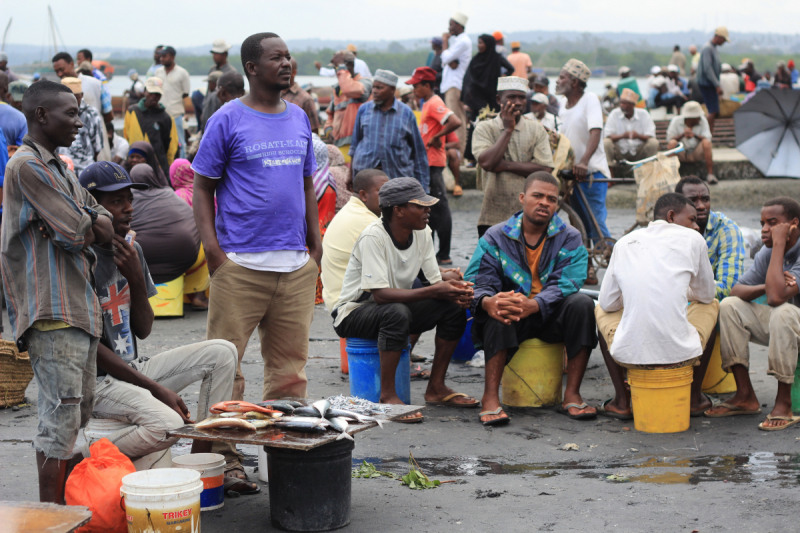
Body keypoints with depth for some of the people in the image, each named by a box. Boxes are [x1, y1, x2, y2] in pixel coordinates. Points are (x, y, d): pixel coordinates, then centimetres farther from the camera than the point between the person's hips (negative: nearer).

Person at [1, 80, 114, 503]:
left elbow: (105, 230, 13)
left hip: (79, 309, 10)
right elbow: (79, 234, -15)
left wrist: (81, 222, -7)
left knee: (78, 417, 14)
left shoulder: (59, 170, 19)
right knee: (61, 420, -10)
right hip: (52, 313, -10)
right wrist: (87, 224, 6)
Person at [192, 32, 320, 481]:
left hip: (296, 263, 5)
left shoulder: (299, 118, 14)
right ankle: (225, 455, 5)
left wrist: (315, 244, 12)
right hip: (241, 263, -5)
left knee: (290, 362, 9)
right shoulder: (228, 120, -2)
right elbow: (203, 187, -1)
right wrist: (212, 246, -11)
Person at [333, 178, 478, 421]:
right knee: (397, 313, -38)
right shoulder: (373, 237, -26)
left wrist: (453, 290, -26)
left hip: (395, 309, 7)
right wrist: (434, 291, -37)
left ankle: (436, 388, 0)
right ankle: (387, 396, -25)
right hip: (354, 313, -7)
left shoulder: (422, 233, -4)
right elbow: (380, 294, -33)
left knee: (454, 307, -11)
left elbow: (434, 282, -2)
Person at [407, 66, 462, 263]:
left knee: (439, 207, -7)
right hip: (427, 162, 11)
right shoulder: (428, 104, 16)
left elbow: (456, 122, -28)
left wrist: (435, 138, -20)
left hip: (432, 162, -11)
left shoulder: (434, 104, -15)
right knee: (429, 207, 15)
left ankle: (444, 255, -5)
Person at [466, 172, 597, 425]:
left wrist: (533, 305, -35)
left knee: (582, 304, -28)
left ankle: (572, 395, -24)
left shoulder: (569, 238, 2)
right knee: (498, 307, -34)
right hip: (511, 320, -1)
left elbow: (566, 284, -15)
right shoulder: (496, 237, 3)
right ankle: (490, 396, -34)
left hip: (551, 317, 1)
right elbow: (476, 281, -9)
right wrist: (487, 302, -36)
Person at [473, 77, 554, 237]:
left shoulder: (536, 129, 7)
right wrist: (508, 130, -8)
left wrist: (506, 165, -10)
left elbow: (545, 169, -5)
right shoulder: (484, 128, 4)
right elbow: (487, 162, -14)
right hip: (493, 218, -1)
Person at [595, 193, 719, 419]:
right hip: (681, 355, -1)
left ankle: (621, 401, 29)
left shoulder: (624, 243, 12)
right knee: (711, 305, 31)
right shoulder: (692, 239, 7)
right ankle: (695, 398, 33)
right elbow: (706, 294, 19)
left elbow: (608, 303, 16)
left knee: (601, 310, 35)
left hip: (629, 354, 1)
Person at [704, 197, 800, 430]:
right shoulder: (767, 253, 1)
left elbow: (776, 297, -35)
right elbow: (735, 290, -3)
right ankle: (745, 397, -8)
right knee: (730, 306, -9)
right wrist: (766, 286, -25)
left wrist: (779, 244, -29)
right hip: (777, 325, 7)